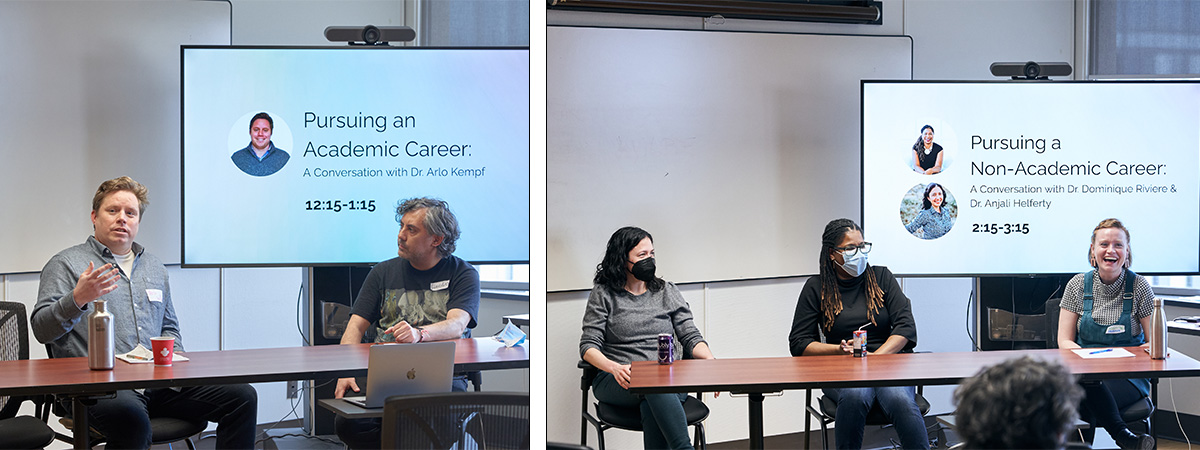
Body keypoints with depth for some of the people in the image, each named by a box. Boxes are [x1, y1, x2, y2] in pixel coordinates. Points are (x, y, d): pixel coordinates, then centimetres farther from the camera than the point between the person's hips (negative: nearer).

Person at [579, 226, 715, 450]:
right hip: (618, 381, -2)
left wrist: (711, 361, -10)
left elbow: (690, 336, 13)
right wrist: (614, 367, -21)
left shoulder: (667, 291, 18)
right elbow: (589, 345, 1)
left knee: (651, 405, -36)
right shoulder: (603, 295, 9)